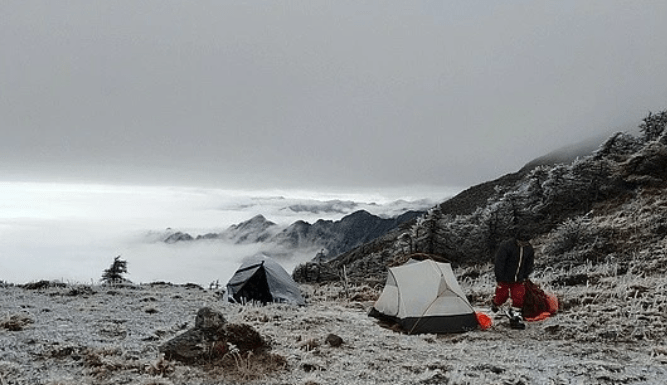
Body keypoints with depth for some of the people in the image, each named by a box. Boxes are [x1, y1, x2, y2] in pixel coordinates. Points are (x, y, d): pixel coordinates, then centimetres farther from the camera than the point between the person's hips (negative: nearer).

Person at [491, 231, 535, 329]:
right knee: (502, 296, 5)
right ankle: (494, 303, 40)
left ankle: (514, 320, 8)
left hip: (518, 280, 4)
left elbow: (529, 263, 11)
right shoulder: (506, 246, -23)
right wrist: (499, 279, -18)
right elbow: (499, 263, -20)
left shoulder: (529, 248, -4)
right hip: (504, 278, -4)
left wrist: (525, 276, 9)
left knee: (518, 299, -2)